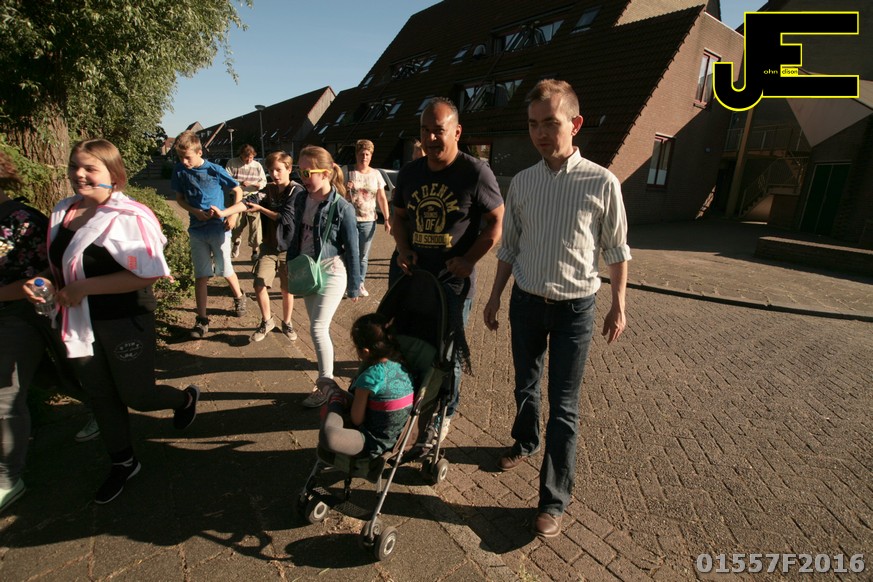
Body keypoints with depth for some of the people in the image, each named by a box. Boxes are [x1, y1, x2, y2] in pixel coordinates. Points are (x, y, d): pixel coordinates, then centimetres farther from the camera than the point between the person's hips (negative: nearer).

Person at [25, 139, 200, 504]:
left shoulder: (129, 216, -19)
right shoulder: (62, 212, 6)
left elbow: (148, 273, -25)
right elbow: (58, 266, 21)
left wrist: (84, 287, -23)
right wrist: (40, 285, 3)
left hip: (126, 322, -7)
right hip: (80, 324, 8)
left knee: (136, 396, 5)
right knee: (100, 396, 17)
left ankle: (186, 398, 38)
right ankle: (123, 463, 36)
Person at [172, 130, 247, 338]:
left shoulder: (215, 170, -10)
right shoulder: (179, 171, -1)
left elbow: (238, 191, 0)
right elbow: (180, 199, 8)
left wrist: (233, 215, -10)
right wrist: (196, 212, -11)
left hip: (219, 228, -3)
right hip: (197, 230, 3)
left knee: (225, 270, 7)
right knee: (201, 276, 4)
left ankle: (239, 297, 38)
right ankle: (202, 320, 10)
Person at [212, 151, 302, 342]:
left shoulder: (297, 191, -11)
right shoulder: (268, 190, 5)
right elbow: (248, 201, -10)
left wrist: (261, 208, -8)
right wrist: (223, 212, -24)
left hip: (288, 248, -4)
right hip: (268, 247, 4)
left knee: (287, 289, 8)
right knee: (259, 285, -2)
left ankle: (287, 323, 28)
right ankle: (266, 321, 20)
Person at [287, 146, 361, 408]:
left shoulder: (341, 207, -16)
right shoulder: (301, 199, 2)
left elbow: (352, 249, -11)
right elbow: (295, 237, 13)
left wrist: (354, 286, -7)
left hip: (331, 274, -6)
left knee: (318, 329, -8)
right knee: (317, 327, 13)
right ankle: (326, 366, 32)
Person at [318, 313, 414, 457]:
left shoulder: (370, 376, -28)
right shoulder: (401, 365, -5)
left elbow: (357, 419, -17)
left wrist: (342, 397, 2)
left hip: (373, 445, -8)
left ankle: (336, 400, -8)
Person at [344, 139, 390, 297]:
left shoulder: (376, 174, 7)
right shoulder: (349, 172, 0)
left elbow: (382, 198, 6)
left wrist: (387, 219, -1)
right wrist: (346, 189, -17)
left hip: (368, 221, 2)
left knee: (364, 255, 10)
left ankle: (361, 283, 23)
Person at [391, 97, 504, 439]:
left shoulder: (476, 173, -10)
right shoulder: (409, 173, 6)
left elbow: (497, 221, -6)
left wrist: (470, 259, -14)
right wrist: (402, 249, -2)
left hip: (452, 279, -5)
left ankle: (444, 414, 32)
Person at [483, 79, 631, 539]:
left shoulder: (602, 183, -10)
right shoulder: (521, 182, 0)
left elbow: (617, 251, -1)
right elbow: (509, 246, 7)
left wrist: (618, 307, 1)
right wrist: (494, 297, 9)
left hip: (574, 308, -3)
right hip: (525, 301, 4)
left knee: (563, 406, 3)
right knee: (525, 387, 20)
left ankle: (554, 500, 17)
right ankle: (525, 442, 48)